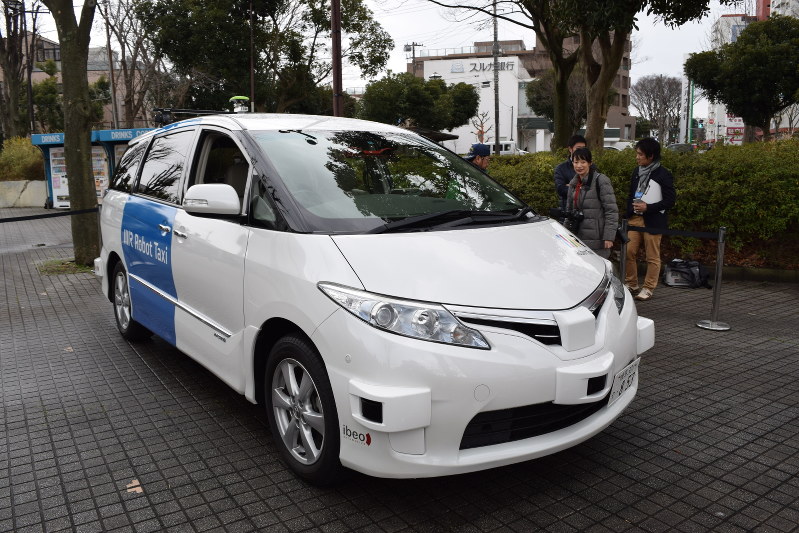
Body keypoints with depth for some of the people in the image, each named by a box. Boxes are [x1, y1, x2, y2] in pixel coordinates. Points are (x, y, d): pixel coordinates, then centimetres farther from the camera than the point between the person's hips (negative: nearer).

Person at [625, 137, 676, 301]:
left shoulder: (663, 175, -6)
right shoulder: (637, 172, 12)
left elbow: (670, 200, -7)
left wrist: (648, 207, -16)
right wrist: (629, 211, 9)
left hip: (653, 221, -6)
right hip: (635, 219, 6)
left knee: (652, 257, 1)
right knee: (628, 252, 2)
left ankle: (648, 288, 10)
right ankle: (631, 284, 16)